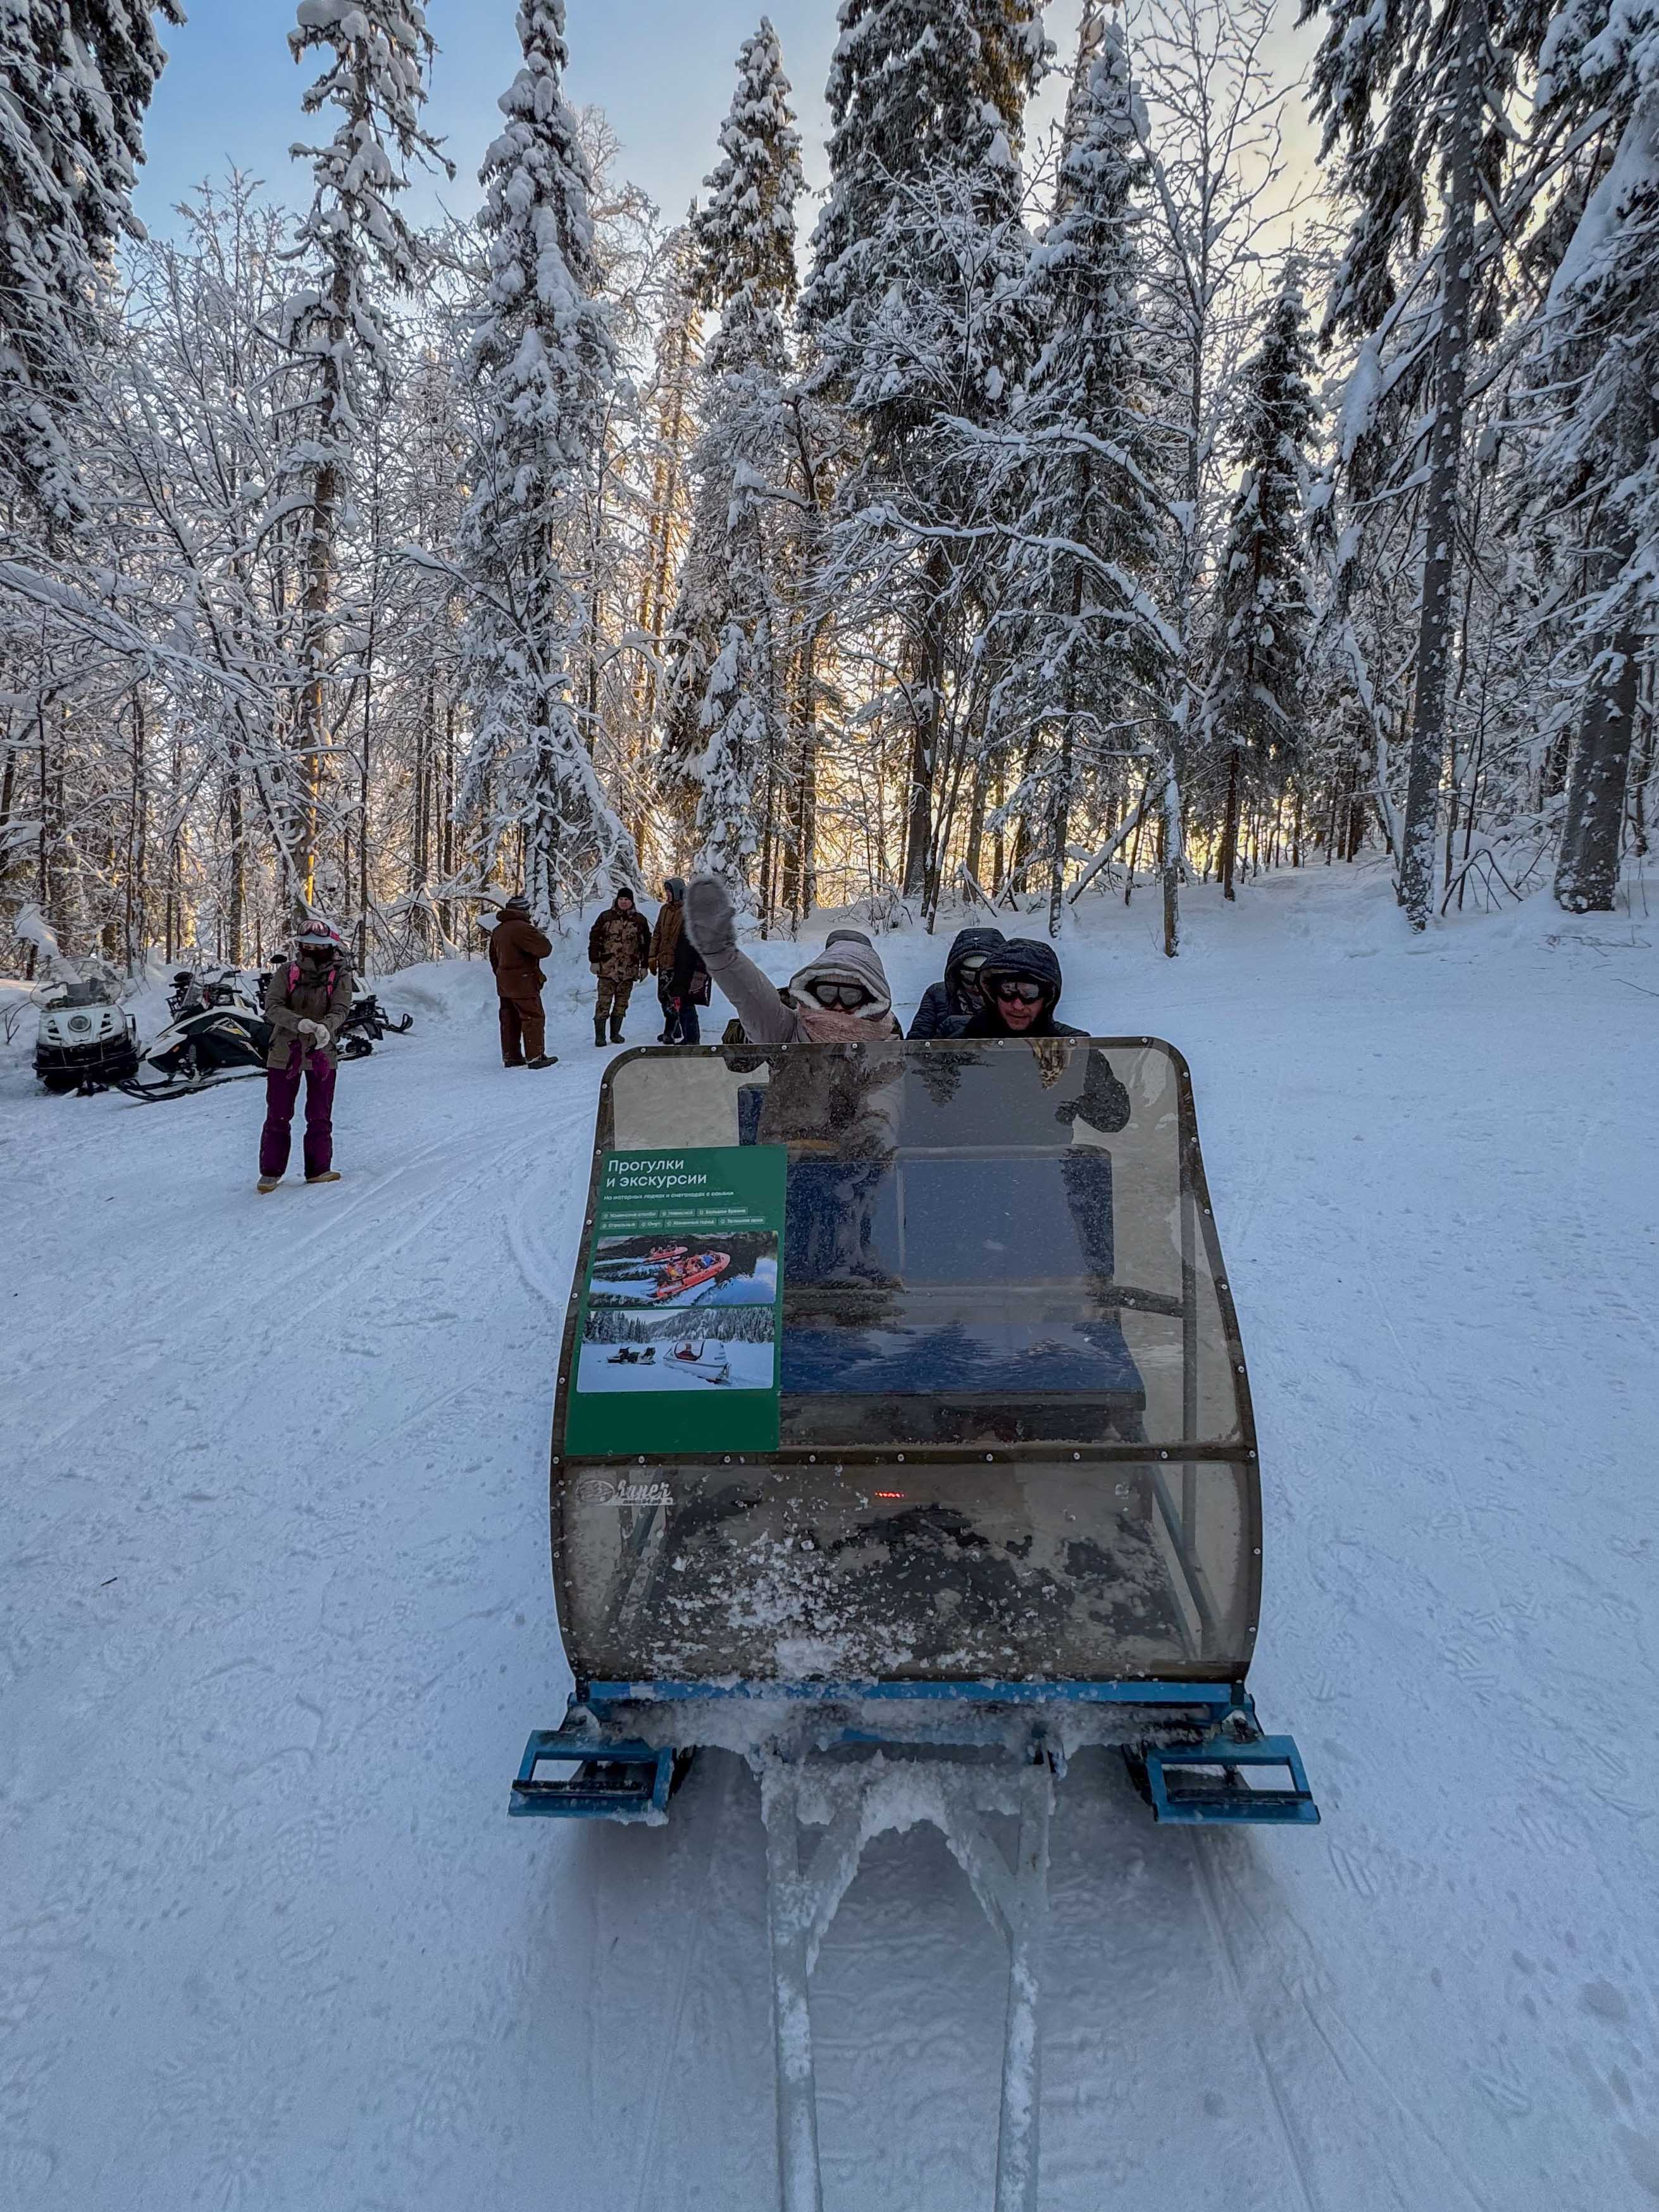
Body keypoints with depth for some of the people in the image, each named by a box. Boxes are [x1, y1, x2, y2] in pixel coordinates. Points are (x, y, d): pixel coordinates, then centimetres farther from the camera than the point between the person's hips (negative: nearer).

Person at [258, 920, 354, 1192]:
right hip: (284, 1053, 0)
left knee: (320, 1117, 7)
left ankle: (318, 1169, 19)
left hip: (322, 1053, 0)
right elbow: (272, 1007, -10)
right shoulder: (286, 971, -2)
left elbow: (340, 1010, -12)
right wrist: (299, 1023, -30)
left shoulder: (340, 975, -2)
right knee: (277, 1116, 6)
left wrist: (325, 1028, -35)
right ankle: (271, 1171, 17)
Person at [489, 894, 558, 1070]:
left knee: (509, 1020, 13)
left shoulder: (498, 930, 12)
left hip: (504, 983, 9)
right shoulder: (522, 928, -18)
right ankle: (535, 1057, -4)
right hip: (523, 983, -9)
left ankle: (511, 1056, 19)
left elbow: (494, 957, 21)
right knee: (534, 1018, -3)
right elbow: (544, 949, -22)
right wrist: (539, 935, -1)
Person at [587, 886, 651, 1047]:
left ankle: (615, 1033, 18)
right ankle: (600, 1034, -1)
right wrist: (594, 960, -2)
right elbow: (594, 938, 4)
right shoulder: (606, 917, 2)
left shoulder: (640, 920, 7)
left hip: (629, 969, 2)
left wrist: (644, 966, 6)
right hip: (608, 968, -2)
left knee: (622, 1002, 8)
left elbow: (646, 944, 10)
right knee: (604, 1001, -5)